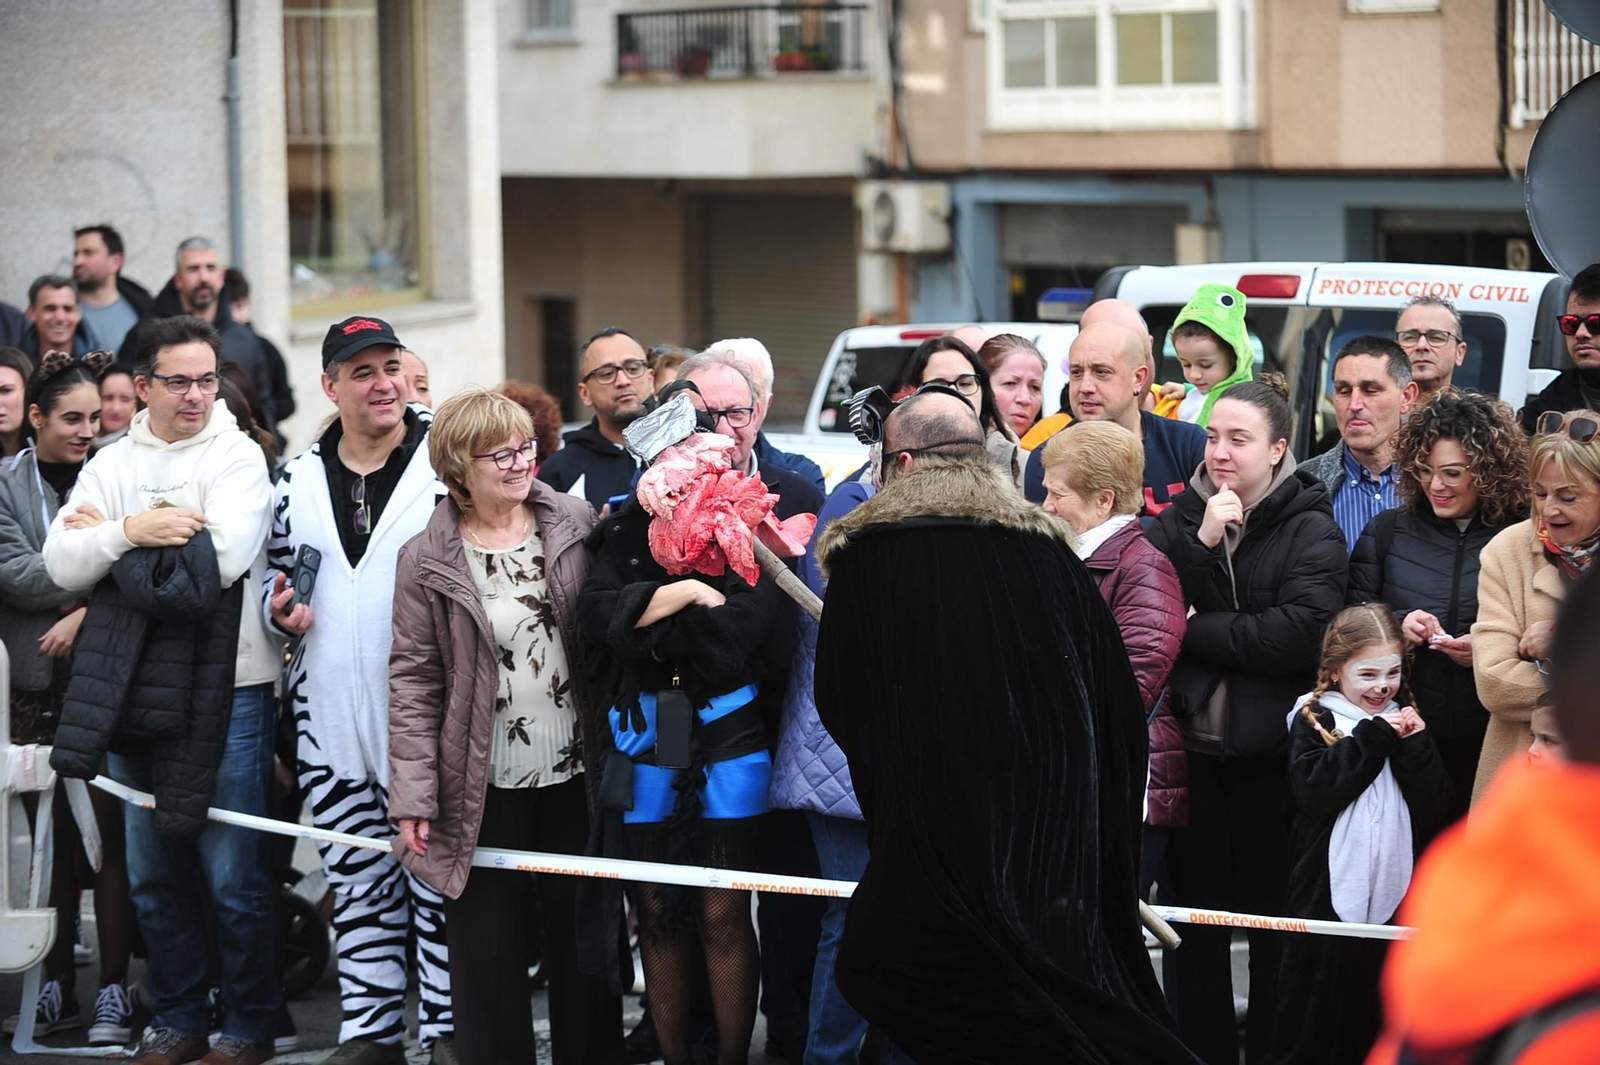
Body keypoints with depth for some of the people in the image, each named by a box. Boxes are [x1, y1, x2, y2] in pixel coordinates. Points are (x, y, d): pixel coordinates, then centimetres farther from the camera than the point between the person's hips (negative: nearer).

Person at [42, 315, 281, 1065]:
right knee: (153, 875, 12)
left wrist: (105, 536, -11)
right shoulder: (111, 466, 9)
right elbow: (61, 564, -2)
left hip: (225, 693, -5)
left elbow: (221, 555, -20)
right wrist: (132, 532, -19)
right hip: (133, 693, 5)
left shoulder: (238, 456, -5)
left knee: (234, 877, -1)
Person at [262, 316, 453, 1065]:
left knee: (437, 879, -1)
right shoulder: (299, 478, 10)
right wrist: (278, 605, 0)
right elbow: (274, 567, 21)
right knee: (357, 886, 10)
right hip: (329, 719, 4)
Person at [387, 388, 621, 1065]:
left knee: (584, 942, 10)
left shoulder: (575, 524, 3)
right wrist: (413, 796, -10)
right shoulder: (427, 560, -4)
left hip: (576, 779, 2)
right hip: (486, 790, -2)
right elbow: (413, 682, -5)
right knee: (490, 956, 3)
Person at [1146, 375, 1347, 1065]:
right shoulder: (1179, 518, 7)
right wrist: (1201, 543, -16)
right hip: (1191, 746, 3)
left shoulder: (1311, 531, -4)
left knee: (1273, 916, 5)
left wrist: (1192, 633, -12)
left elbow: (1300, 633, -18)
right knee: (1196, 918, 9)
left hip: (1270, 753, -3)